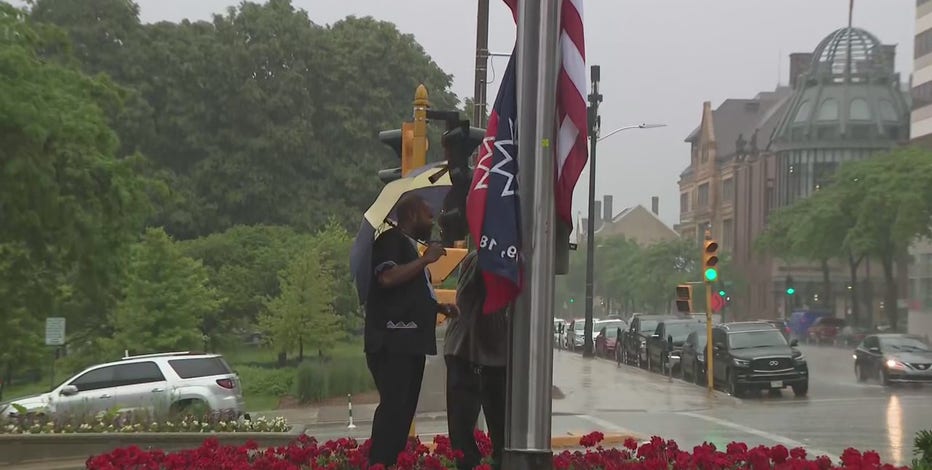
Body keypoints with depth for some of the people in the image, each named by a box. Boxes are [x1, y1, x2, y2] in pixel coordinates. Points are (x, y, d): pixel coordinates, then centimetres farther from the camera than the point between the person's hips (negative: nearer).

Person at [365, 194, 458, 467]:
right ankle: (378, 464, -16)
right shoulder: (390, 240, -5)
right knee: (393, 406, -16)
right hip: (392, 341, -10)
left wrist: (439, 307, 20)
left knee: (405, 408, 8)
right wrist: (426, 259, -15)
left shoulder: (411, 246, 23)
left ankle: (393, 463, 10)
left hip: (411, 341, 10)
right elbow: (387, 277, -24)